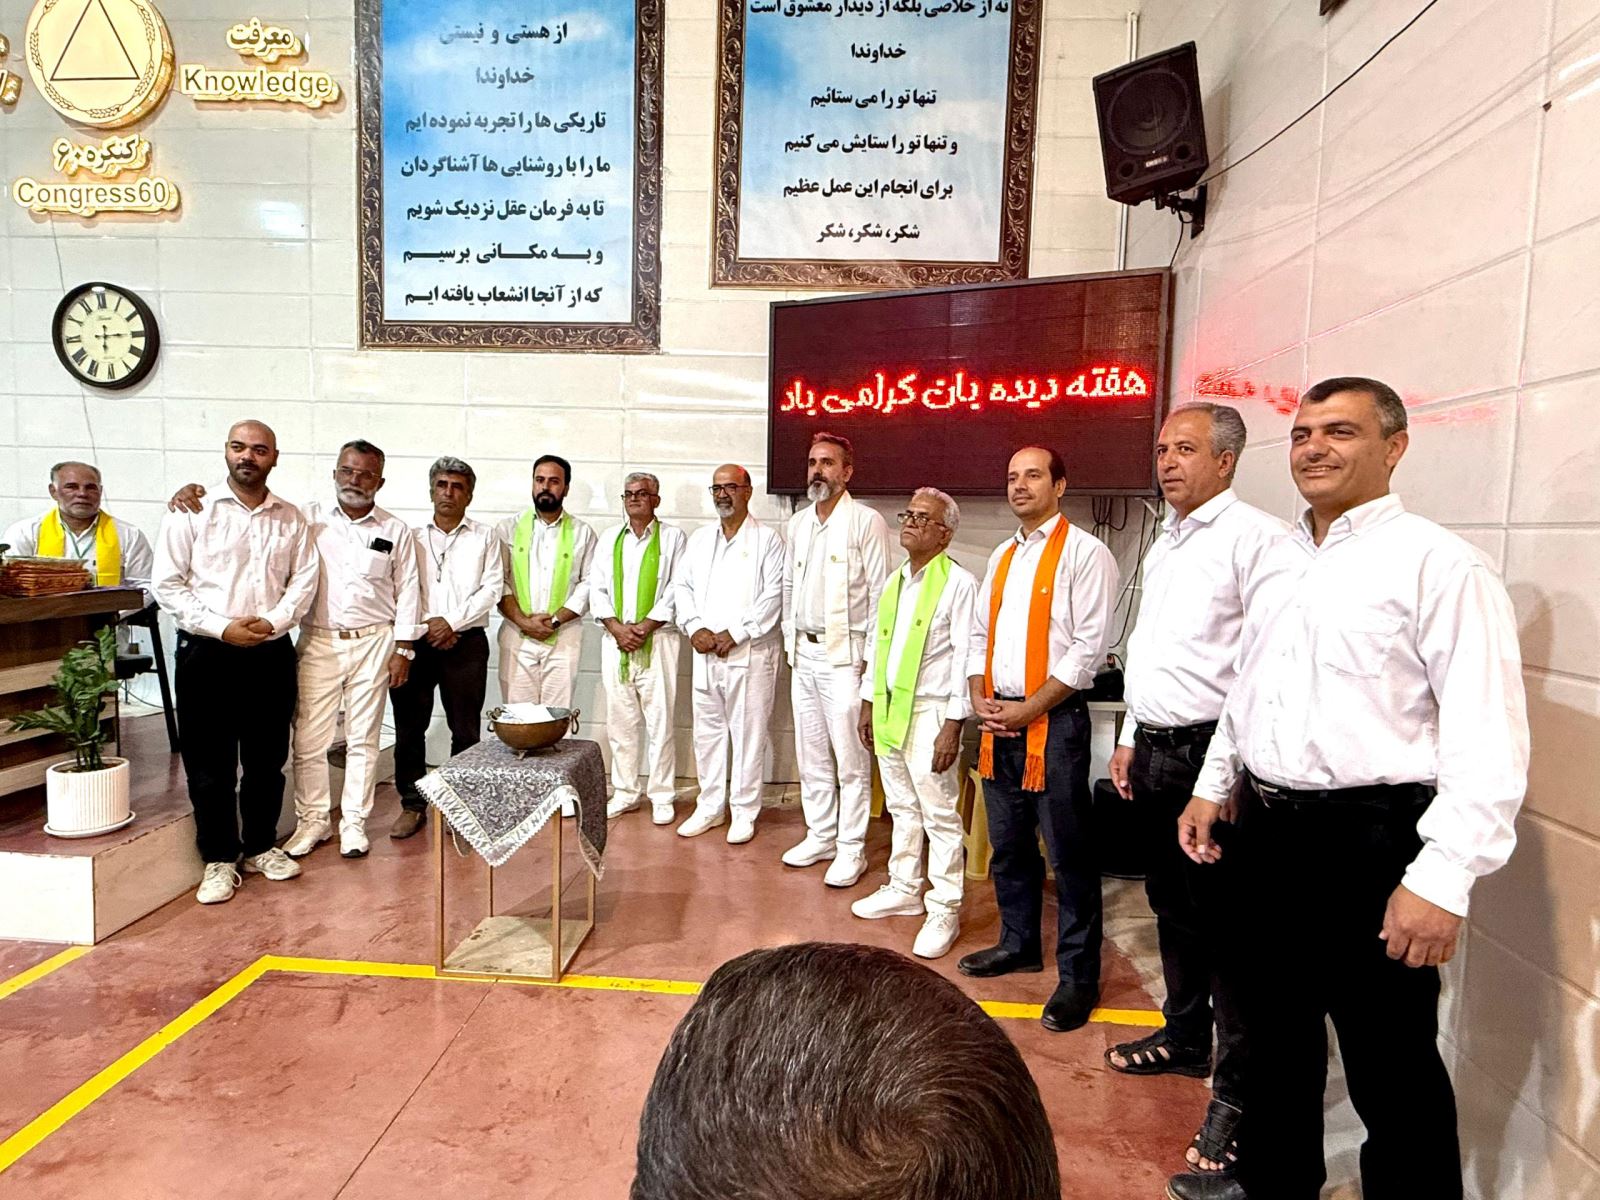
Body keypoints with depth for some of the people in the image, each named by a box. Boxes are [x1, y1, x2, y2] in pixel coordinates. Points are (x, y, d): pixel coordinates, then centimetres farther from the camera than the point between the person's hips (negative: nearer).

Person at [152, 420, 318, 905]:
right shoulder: (193, 512, -2)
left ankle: (260, 846, 26)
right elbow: (168, 584, -6)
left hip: (272, 653, 3)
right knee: (210, 762, 4)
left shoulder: (291, 519, 7)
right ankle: (218, 859, 16)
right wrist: (222, 627, -14)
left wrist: (274, 621, -11)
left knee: (267, 758, 11)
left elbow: (304, 579, 6)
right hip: (207, 652, -2)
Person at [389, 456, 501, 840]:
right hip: (417, 642, 1)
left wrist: (451, 622, -11)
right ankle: (412, 805, 16)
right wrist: (426, 627, -11)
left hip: (467, 643, -1)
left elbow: (491, 590, -1)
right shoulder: (412, 537, 11)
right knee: (409, 727, 4)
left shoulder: (485, 537, 8)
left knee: (465, 729, 3)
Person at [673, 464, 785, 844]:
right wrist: (695, 628, -4)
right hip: (705, 652, 5)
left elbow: (774, 595, -10)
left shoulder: (767, 539, -2)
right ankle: (710, 806, 24)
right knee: (707, 731, 11)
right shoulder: (699, 539, 14)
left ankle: (744, 811, 13)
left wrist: (734, 633, -14)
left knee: (748, 732, 1)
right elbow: (684, 588, 13)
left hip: (751, 653, -5)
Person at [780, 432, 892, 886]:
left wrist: (871, 656, -12)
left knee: (850, 758, -1)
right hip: (804, 652, 7)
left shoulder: (866, 521, -8)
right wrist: (790, 639, 13)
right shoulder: (798, 524, 12)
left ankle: (851, 848, 9)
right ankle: (820, 836, 26)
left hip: (844, 654, -7)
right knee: (811, 754, 14)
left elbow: (879, 593, -9)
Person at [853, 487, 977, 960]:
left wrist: (953, 726, -17)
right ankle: (904, 890, 32)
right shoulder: (892, 582, 12)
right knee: (901, 809, 18)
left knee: (939, 815, 1)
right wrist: (868, 705, 15)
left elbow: (966, 657, -14)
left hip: (929, 713, -7)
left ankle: (945, 911, 12)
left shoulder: (958, 584, -11)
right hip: (888, 708, 7)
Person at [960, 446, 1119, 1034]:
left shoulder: (1085, 553, -7)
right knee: (1008, 843, 17)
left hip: (1054, 720, -7)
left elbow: (1090, 645, -14)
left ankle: (1079, 975, 14)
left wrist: (1028, 709, -14)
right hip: (998, 720, 7)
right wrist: (980, 699, 2)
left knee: (1068, 853, 0)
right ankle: (1019, 944, 34)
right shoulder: (1002, 556, 16)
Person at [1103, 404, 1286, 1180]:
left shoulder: (1255, 538, -13)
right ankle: (1184, 1039, 39)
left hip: (1212, 755, -9)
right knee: (1172, 908, 20)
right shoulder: (1162, 546, 16)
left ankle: (1239, 1090, 16)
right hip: (1154, 750, 9)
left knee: (1224, 923, 0)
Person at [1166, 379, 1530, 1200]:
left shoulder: (1438, 563, -13)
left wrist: (1442, 879, -22)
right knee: (1275, 1033, 22)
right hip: (1268, 829, 7)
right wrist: (1212, 787, 16)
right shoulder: (1269, 559, 10)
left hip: (1370, 839, -7)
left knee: (1391, 1069, 9)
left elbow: (1487, 740, -18)